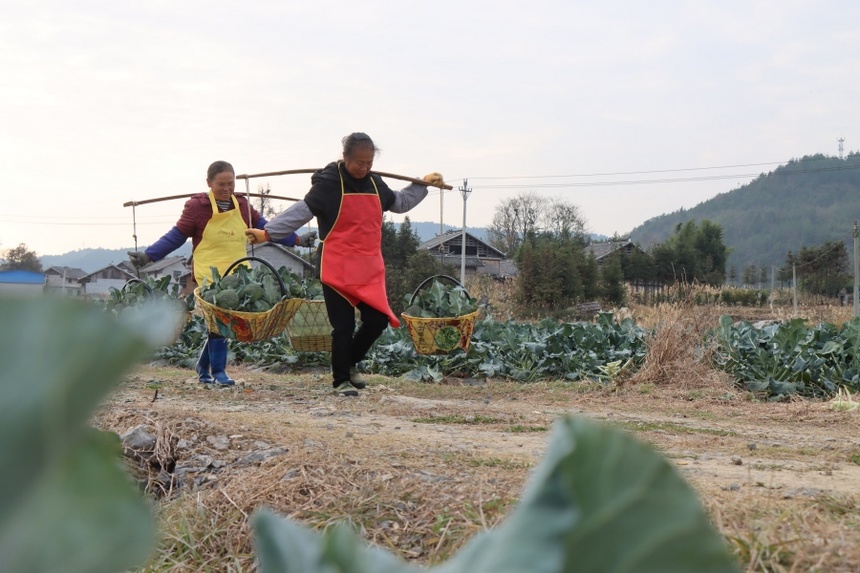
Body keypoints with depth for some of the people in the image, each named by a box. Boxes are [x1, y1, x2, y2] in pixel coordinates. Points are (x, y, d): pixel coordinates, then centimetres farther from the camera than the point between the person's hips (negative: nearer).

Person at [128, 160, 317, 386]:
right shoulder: (197, 206, -4)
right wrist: (148, 255, -10)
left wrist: (297, 240, 13)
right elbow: (176, 236, -2)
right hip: (209, 276, -5)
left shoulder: (242, 205, 9)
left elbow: (264, 227, 16)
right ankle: (218, 371, 3)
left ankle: (203, 365, 27)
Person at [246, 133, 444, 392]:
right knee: (344, 327, -2)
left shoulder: (375, 183, 12)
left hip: (370, 270, 6)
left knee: (378, 320, 2)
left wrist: (423, 184, 30)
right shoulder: (329, 183, -7)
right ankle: (340, 380, 14)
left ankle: (349, 364, 27)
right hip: (338, 270, -6)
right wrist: (268, 232, -18)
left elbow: (399, 203, 31)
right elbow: (302, 211, -10)